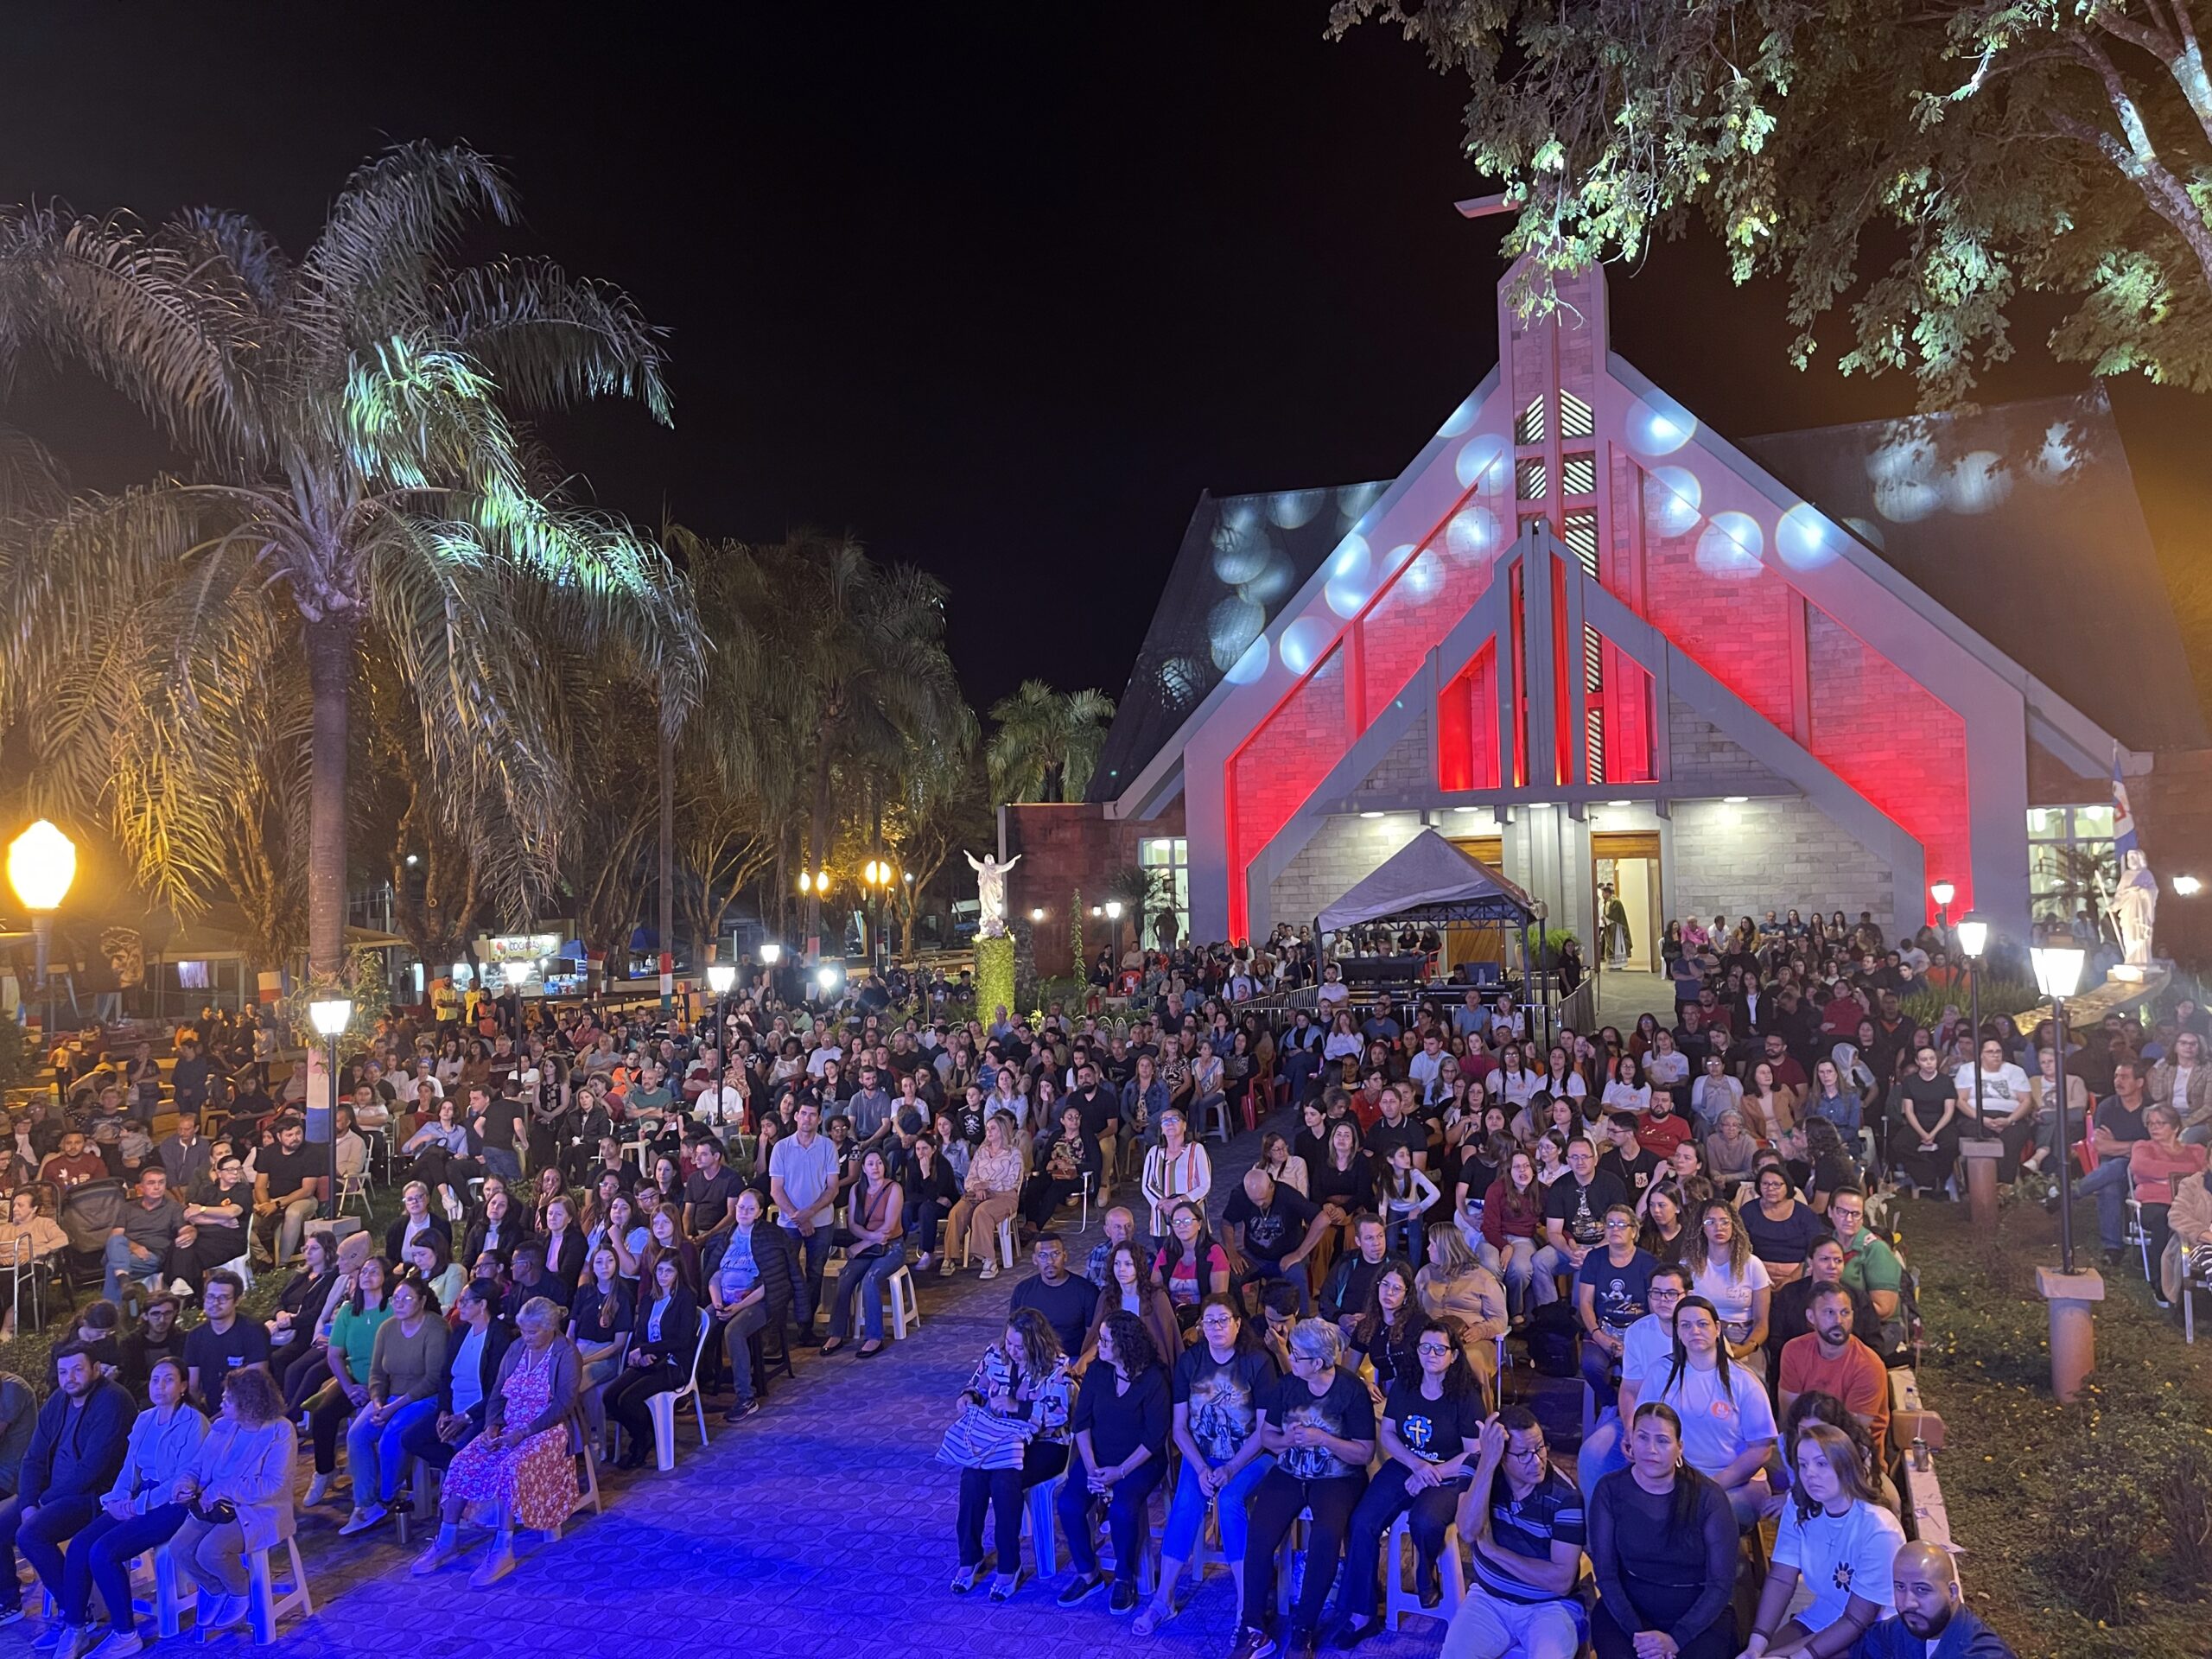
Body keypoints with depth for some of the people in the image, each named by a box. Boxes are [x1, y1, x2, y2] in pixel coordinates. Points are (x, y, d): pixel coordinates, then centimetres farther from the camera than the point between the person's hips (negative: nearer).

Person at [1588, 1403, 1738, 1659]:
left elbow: (1721, 1584, -7)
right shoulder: (1610, 1490, -4)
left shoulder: (1708, 1498, -8)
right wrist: (1637, 1632, -16)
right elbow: (1605, 1574, -3)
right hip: (1627, 1607, 0)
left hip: (1698, 1615, 0)